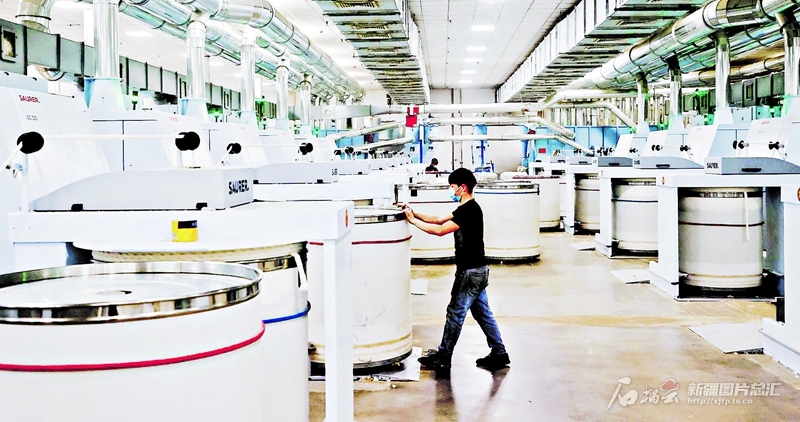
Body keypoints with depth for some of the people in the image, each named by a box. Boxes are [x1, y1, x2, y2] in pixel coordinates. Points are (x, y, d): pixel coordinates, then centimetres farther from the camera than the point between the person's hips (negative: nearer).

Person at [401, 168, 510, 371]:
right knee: (482, 313, 14)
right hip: (477, 270, 10)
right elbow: (439, 219, 13)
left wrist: (413, 220, -15)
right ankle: (499, 354, 18)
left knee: (455, 312, 0)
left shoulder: (469, 211, -19)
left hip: (470, 272, -10)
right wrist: (414, 213, 4)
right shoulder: (467, 208, 12)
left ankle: (443, 356, 10)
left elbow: (440, 230, -23)